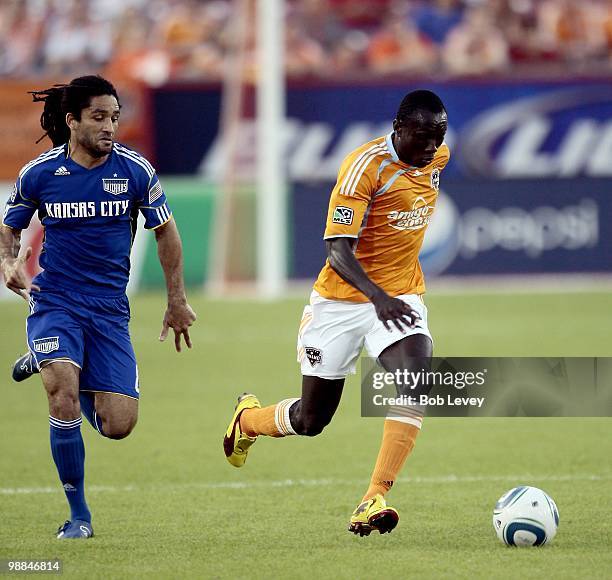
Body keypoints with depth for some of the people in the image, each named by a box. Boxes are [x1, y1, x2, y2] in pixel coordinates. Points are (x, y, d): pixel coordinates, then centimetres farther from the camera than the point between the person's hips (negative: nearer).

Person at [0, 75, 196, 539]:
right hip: (54, 304, -2)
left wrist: (177, 301, 12)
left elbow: (165, 232, 10)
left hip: (109, 310, 2)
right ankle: (79, 514, -10)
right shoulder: (39, 174, -5)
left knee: (118, 426, -5)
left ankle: (53, 367, 26)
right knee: (64, 396, -26)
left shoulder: (135, 170, -4)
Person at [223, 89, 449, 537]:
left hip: (401, 297, 4)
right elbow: (338, 249, -27)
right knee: (311, 420, 7)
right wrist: (378, 297, -44)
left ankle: (374, 501, -28)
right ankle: (248, 419, 43)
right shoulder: (366, 165, -21)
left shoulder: (437, 157, -1)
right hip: (343, 298, -4)